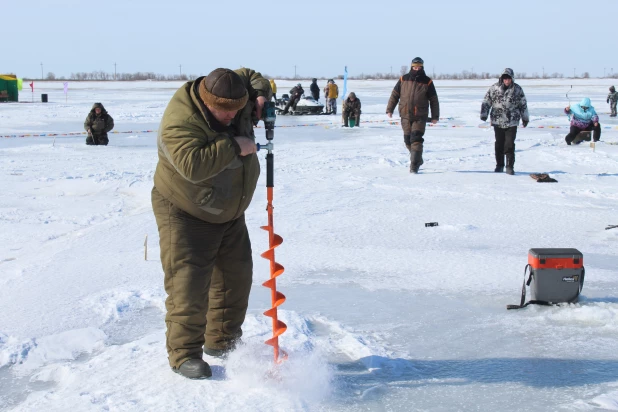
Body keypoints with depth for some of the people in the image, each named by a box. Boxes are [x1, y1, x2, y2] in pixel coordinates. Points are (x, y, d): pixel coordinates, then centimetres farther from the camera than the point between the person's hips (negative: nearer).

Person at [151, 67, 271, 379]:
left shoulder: (232, 97, -8)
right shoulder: (180, 123, -32)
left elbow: (250, 76, 14)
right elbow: (193, 165, -45)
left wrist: (260, 95, -9)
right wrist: (234, 146, -38)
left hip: (229, 212, 8)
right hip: (185, 214, -8)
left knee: (235, 277, 13)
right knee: (189, 283, -11)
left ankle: (222, 341, 26)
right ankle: (184, 353, 0)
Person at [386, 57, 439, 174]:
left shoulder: (427, 82, 0)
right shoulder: (403, 80, 4)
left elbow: (434, 100, 5)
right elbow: (394, 95, 11)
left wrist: (435, 116, 4)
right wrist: (389, 109, 6)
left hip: (420, 117, -3)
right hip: (405, 116, 3)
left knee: (416, 140, -13)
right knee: (408, 140, 9)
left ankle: (414, 166, -12)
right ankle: (418, 159, 31)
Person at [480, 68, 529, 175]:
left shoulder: (517, 89, 2)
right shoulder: (494, 88, 1)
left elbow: (523, 104, 11)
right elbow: (486, 102, 5)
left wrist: (525, 118, 16)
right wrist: (484, 114, -3)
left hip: (512, 122, -1)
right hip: (498, 122, 1)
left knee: (509, 145, -7)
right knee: (499, 144, 8)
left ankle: (510, 167, -1)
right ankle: (499, 165, 21)